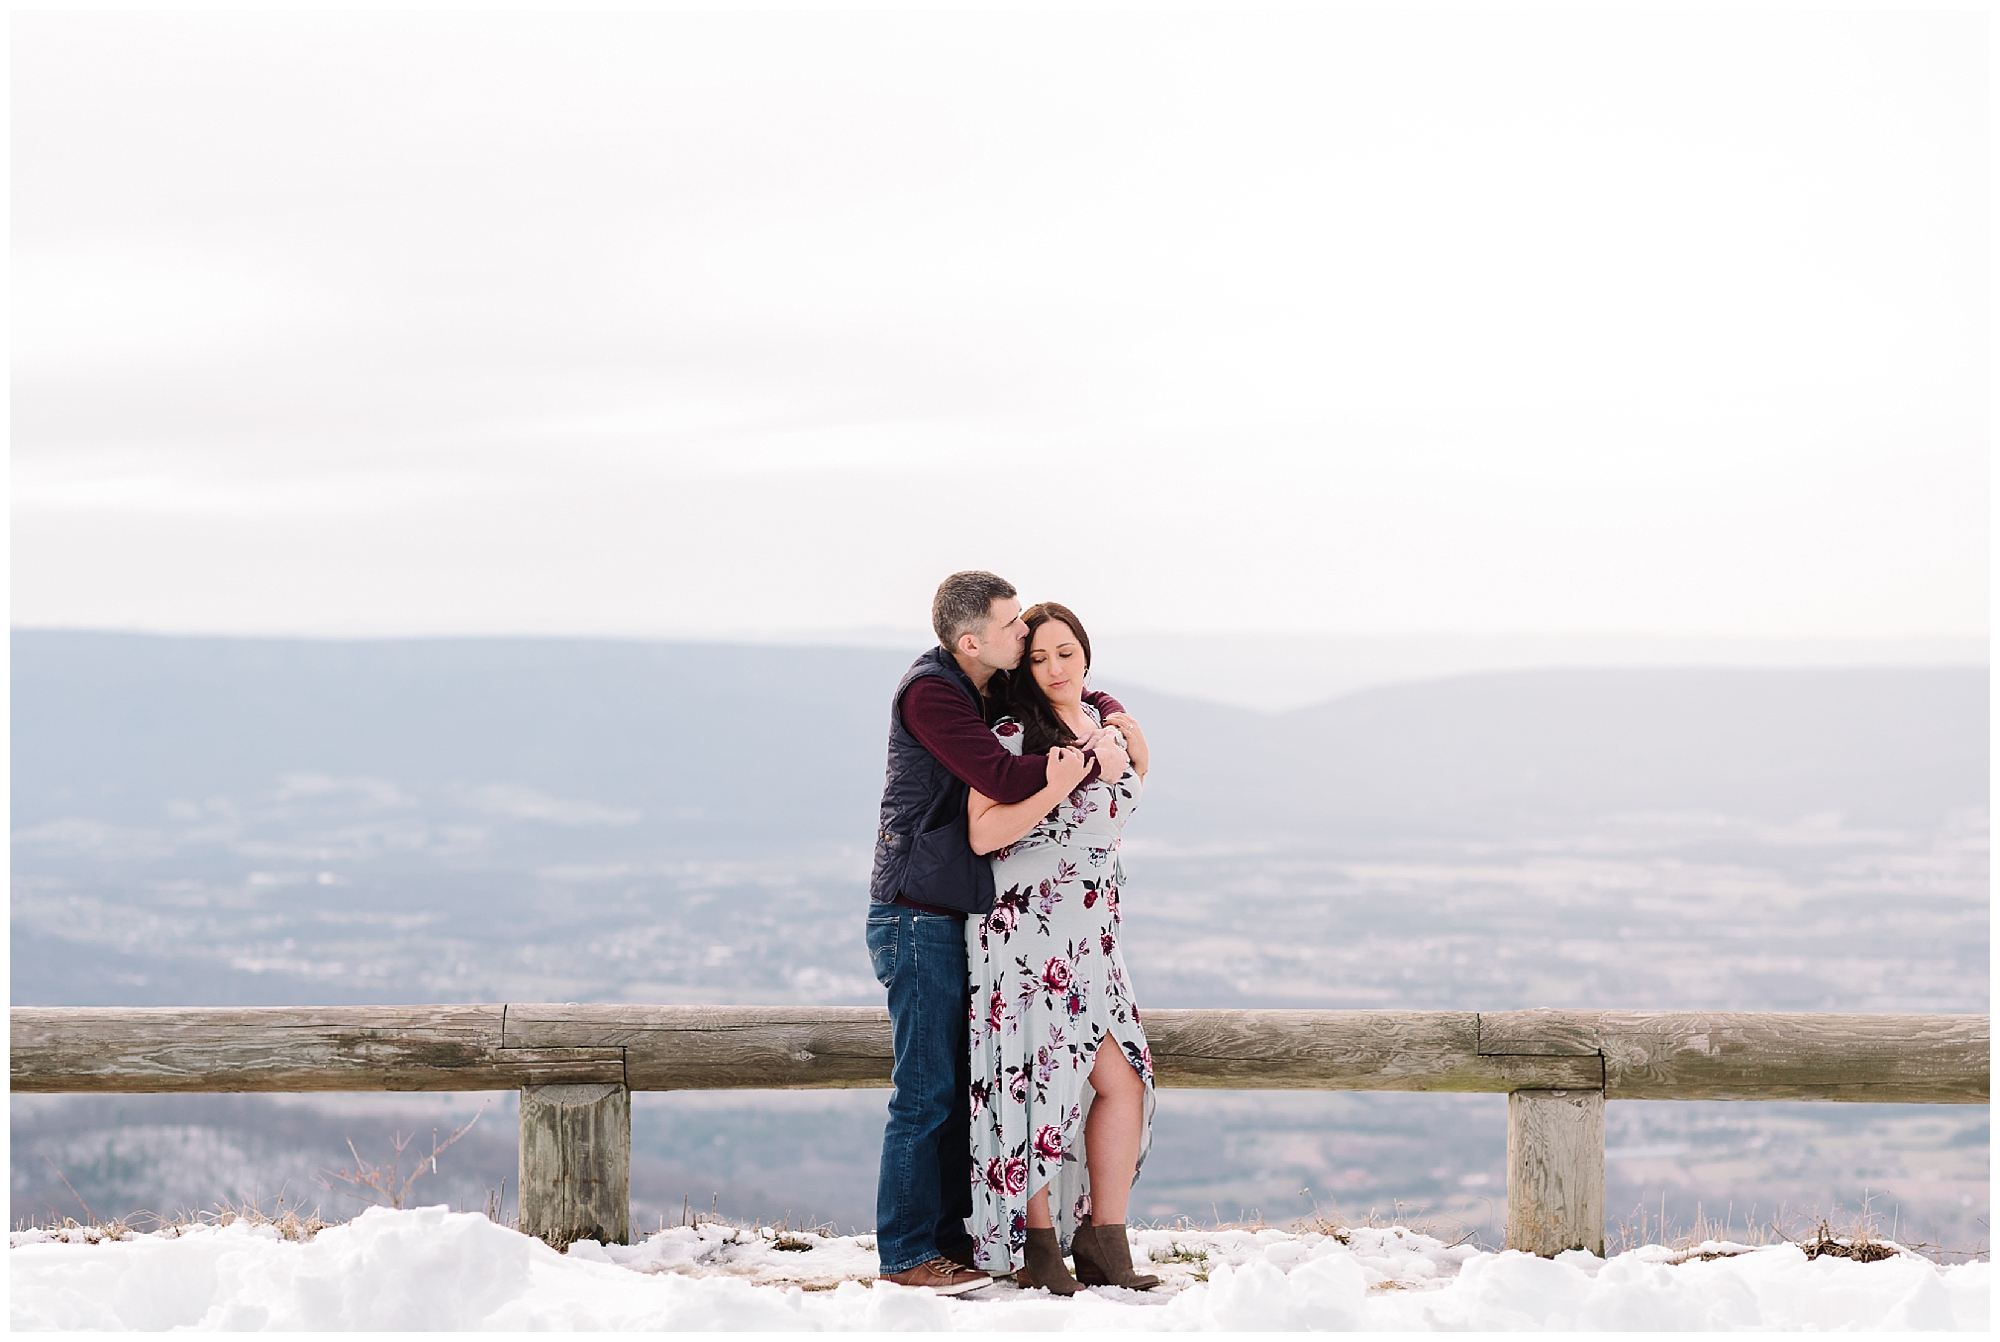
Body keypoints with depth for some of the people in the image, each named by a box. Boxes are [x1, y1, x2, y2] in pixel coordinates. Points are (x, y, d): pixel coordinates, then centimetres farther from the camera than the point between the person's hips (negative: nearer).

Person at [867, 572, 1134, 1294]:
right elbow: (1005, 779, -27)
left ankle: (946, 1233, 20)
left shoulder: (995, 688, 12)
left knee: (962, 1085, 12)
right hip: (917, 916, -9)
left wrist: (1108, 725, 0)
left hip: (958, 916, 9)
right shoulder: (930, 692, -16)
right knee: (925, 1092, -6)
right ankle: (906, 1254, 0)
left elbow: (1085, 697, 22)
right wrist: (1092, 762, -17)